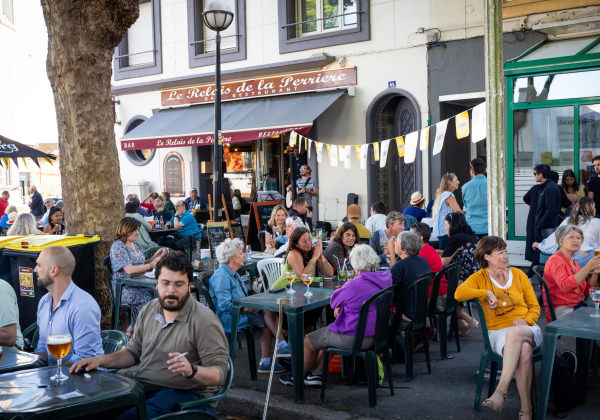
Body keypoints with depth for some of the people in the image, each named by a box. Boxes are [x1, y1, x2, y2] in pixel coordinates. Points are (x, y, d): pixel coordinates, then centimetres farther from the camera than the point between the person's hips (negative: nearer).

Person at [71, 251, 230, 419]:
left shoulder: (204, 320, -11)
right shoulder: (149, 310, 11)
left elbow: (219, 373, -12)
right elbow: (133, 352, 22)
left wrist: (192, 370, -32)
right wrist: (100, 360, 7)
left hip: (183, 393, -6)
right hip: (140, 386, 6)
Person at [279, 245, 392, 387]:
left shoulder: (355, 285, -27)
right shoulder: (387, 278, -3)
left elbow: (335, 300, -8)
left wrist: (338, 306, 14)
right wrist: (341, 306, 11)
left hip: (353, 338, -8)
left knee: (308, 341, 16)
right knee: (326, 334, 32)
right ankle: (317, 374, 36)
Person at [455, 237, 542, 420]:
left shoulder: (518, 274, 12)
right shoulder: (480, 277, 6)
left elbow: (535, 307, 14)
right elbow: (459, 293, -15)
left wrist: (525, 321, -6)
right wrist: (486, 293, -16)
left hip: (527, 329, 1)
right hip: (499, 332, -1)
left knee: (515, 332, -38)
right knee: (524, 351, -36)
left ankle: (501, 390, -42)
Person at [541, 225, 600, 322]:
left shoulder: (574, 263, 20)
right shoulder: (555, 260, -6)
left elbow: (586, 292, 18)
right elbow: (565, 286, -25)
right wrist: (588, 268, -27)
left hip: (579, 305, 8)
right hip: (562, 309, -8)